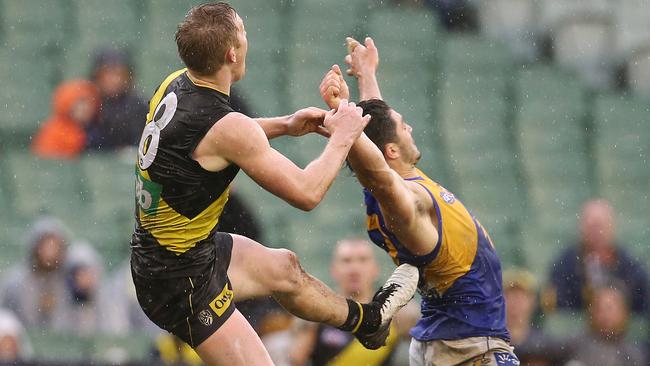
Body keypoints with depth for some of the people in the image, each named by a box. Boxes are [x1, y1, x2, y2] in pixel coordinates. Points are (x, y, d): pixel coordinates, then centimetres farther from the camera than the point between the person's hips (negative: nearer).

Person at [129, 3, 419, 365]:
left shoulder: (175, 84, -3)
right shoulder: (225, 125, -30)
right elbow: (306, 193, -20)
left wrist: (284, 125, 14)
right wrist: (342, 139, -5)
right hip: (181, 281, -10)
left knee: (284, 268, 29)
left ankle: (368, 319, 54)